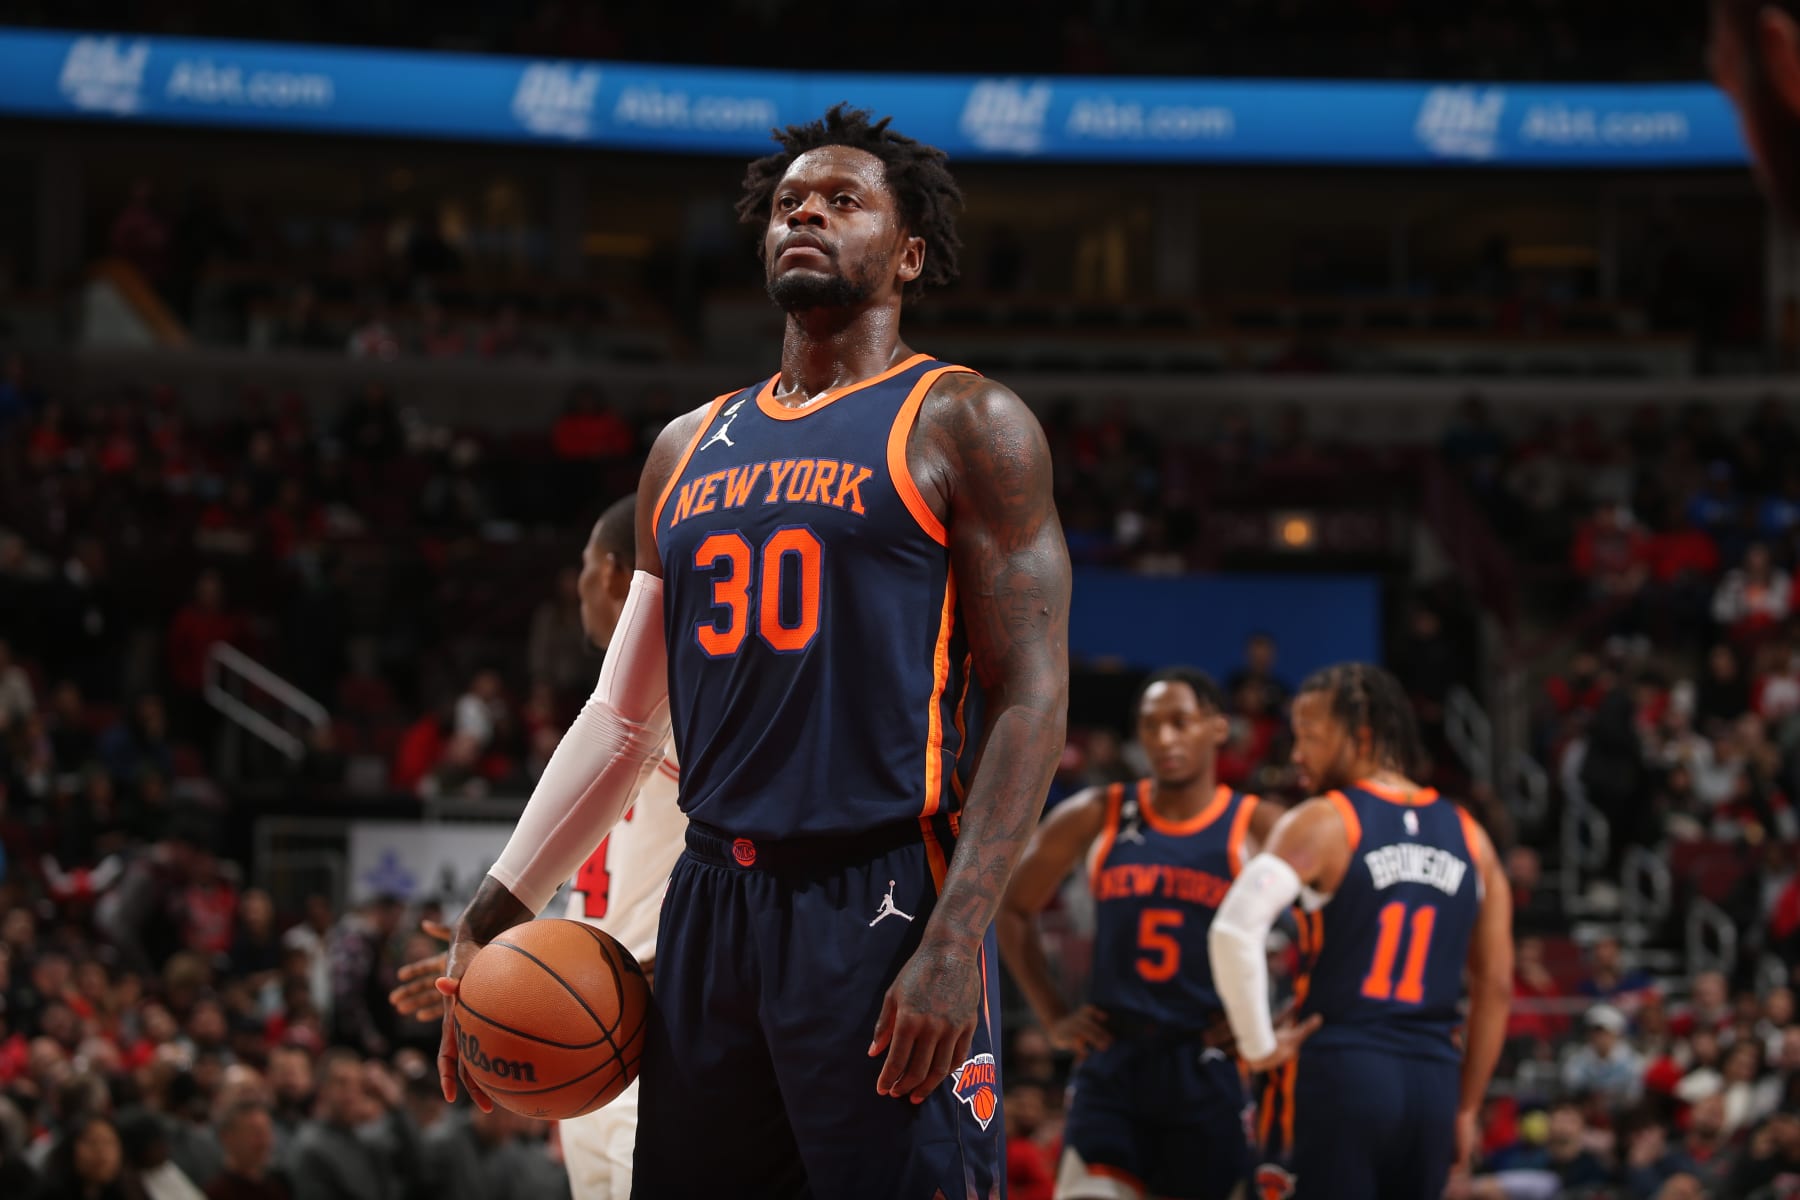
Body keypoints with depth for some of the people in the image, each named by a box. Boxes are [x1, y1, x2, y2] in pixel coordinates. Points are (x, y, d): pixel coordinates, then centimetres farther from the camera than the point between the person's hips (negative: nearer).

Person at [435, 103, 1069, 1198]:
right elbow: (624, 716, 23)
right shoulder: (689, 449, 19)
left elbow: (1032, 703, -8)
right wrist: (497, 913, 15)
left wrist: (953, 944, -18)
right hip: (712, 904, 6)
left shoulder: (963, 426, 0)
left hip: (880, 903, -6)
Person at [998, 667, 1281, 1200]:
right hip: (1112, 1066, 1)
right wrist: (1053, 1016, 9)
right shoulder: (1097, 817, 4)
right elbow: (1011, 909, 16)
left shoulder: (1257, 830, -2)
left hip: (1209, 1070, -1)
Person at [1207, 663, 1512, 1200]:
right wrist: (1466, 1107, 15)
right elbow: (1497, 985, 12)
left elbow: (1234, 931, -20)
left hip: (1334, 1072, -5)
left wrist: (1258, 1045, -10)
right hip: (1432, 1081, 5)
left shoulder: (1320, 824, -6)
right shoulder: (1469, 838, 11)